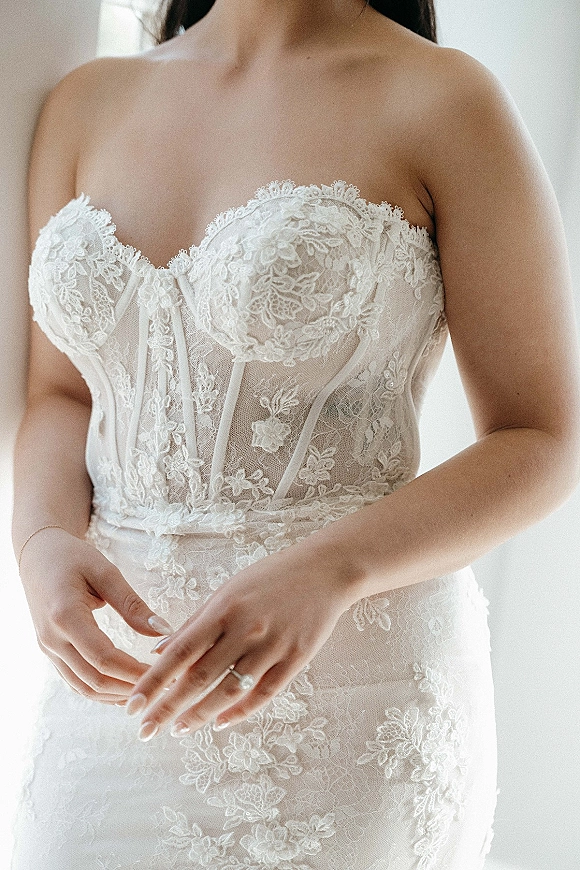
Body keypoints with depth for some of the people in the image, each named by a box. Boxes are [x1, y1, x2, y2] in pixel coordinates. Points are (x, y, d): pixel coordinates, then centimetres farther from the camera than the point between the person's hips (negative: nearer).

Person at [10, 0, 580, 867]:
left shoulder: (444, 99, -9)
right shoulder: (87, 103, 5)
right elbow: (61, 394, 11)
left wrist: (328, 570, -23)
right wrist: (46, 544, -11)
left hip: (350, 692, -4)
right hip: (118, 673, 4)